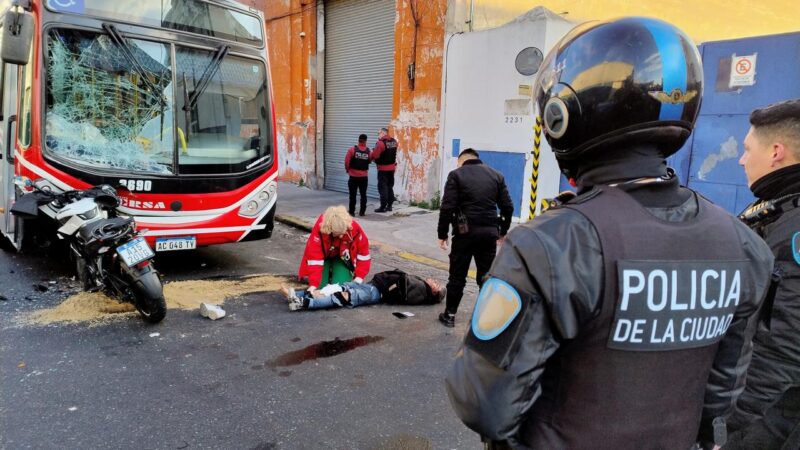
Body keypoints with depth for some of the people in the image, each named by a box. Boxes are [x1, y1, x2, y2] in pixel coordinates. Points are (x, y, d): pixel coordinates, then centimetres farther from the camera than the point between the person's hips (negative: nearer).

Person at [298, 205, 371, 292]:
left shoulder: (354, 228, -32)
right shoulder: (319, 230, -37)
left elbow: (363, 251, -19)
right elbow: (314, 256, -37)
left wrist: (359, 276, -24)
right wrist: (313, 284, -44)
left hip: (342, 257, 1)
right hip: (324, 257, -1)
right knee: (320, 286, -17)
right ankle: (329, 272, 17)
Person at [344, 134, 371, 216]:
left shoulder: (352, 149, -9)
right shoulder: (368, 151, -4)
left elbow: (347, 161, -10)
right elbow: (369, 161, 4)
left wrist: (347, 169, 5)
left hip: (353, 176, -1)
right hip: (364, 177, 1)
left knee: (352, 195, 6)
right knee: (363, 195, 10)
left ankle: (352, 212, 8)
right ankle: (362, 212, 13)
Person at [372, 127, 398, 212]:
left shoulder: (381, 143, -18)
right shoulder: (394, 141, 5)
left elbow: (375, 155, -19)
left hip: (383, 168, -7)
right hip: (392, 167, 7)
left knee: (382, 187, -2)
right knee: (390, 187, 14)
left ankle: (383, 207, -2)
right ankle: (389, 205, 18)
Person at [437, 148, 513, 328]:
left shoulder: (456, 175, -1)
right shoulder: (496, 175, 11)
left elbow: (447, 208, -9)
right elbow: (507, 207, 7)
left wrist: (442, 234, -2)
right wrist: (503, 231, 18)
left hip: (465, 232, -3)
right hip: (490, 232, 3)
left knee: (457, 276, 8)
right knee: (487, 276, 11)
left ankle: (450, 314, 17)